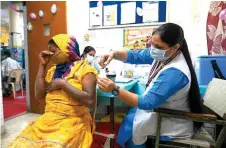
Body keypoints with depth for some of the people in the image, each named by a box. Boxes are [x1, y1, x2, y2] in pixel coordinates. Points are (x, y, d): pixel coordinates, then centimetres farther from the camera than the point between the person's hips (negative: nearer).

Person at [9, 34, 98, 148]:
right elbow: (39, 95, 5)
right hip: (48, 119, 5)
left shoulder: (85, 69, -6)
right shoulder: (53, 70, 14)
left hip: (73, 121, -5)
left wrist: (63, 83, -15)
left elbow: (90, 101, -18)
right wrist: (42, 65, 4)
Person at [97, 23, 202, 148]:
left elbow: (147, 103, -34)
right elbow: (135, 56, -4)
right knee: (131, 113, 15)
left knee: (129, 124, -1)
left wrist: (114, 89, -41)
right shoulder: (163, 54, -11)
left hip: (173, 124, -7)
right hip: (161, 109, 8)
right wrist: (114, 54, -22)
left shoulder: (175, 72, -36)